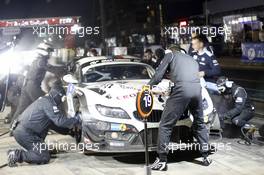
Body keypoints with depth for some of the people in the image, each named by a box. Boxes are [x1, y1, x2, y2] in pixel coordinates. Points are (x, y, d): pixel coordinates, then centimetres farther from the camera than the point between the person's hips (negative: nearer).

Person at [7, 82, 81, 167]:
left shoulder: (43, 100, 25)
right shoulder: (48, 103, -8)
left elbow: (54, 124, 29)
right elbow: (60, 120, -17)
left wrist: (68, 129, 23)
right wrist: (76, 120, -5)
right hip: (25, 133, -10)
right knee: (44, 157, -12)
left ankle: (16, 153, 6)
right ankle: (17, 155, -16)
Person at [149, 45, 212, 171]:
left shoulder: (170, 55, 20)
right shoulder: (193, 60, 37)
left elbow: (158, 76, 12)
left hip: (182, 89, -5)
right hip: (197, 88, 6)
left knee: (165, 125, 1)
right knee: (199, 123, 24)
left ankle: (162, 161, -1)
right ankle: (206, 157, 28)